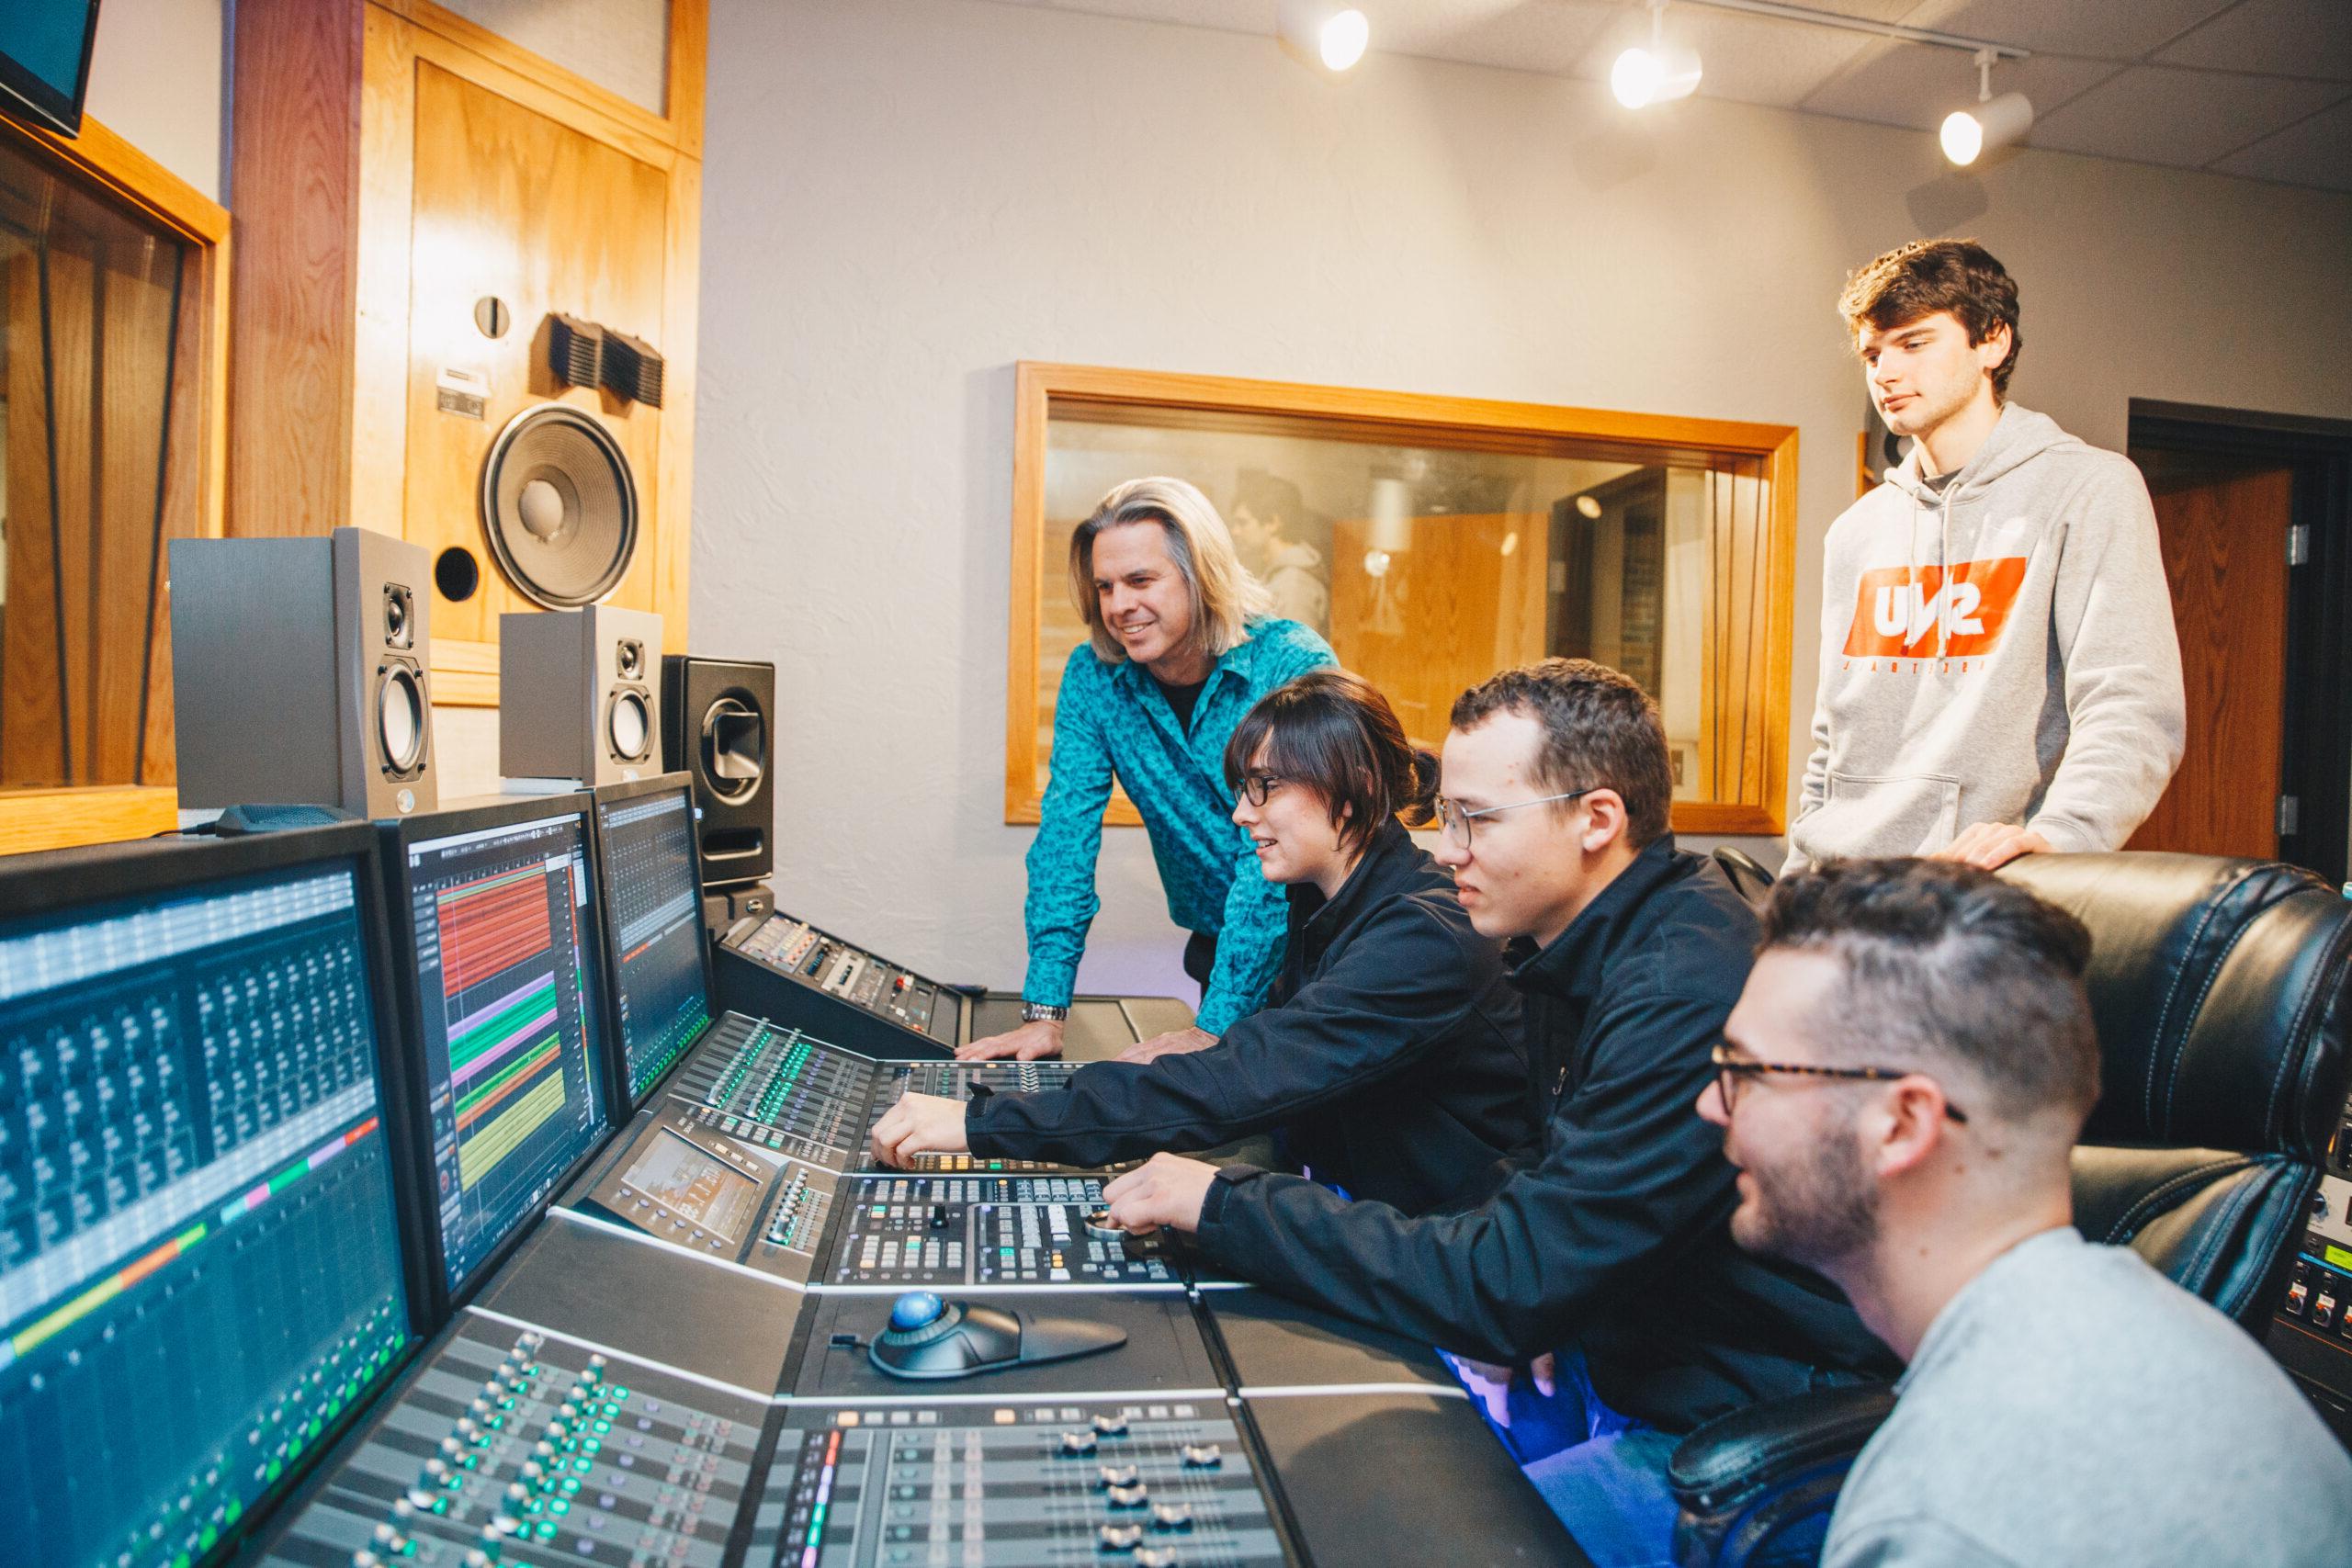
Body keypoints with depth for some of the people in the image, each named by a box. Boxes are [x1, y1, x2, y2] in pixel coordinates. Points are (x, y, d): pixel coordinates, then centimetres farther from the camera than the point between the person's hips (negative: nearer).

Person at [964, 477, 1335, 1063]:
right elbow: (1066, 833, -7)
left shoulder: (1294, 667, -17)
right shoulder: (1092, 676, -4)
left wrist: (1216, 1026, -26)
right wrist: (1044, 1009, -15)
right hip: (1217, 947, 3)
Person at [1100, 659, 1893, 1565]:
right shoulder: (1577, 953, 3)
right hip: (1612, 1365, 9)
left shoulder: (1687, 996, -28)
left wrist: (1226, 1203, -22)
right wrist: (1528, 1308, -4)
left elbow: (1510, 1286, -28)